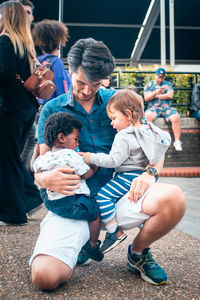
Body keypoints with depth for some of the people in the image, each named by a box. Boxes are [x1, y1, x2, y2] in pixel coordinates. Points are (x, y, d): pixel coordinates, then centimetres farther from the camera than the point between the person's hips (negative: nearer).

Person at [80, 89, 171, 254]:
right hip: (141, 175, 10)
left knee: (103, 195, -12)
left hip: (128, 177, -10)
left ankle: (115, 232, -12)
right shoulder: (148, 127, 4)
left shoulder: (123, 137, -20)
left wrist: (92, 158, -14)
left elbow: (114, 160, -22)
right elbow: (166, 137, 19)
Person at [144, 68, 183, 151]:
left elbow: (170, 95, 1)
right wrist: (155, 92, -13)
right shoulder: (149, 85, 16)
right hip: (153, 108, -1)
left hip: (166, 108, 1)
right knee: (147, 116, -35)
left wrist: (156, 96, 0)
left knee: (176, 117, -28)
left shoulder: (168, 84, 18)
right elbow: (146, 98, 3)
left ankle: (177, 141, -21)